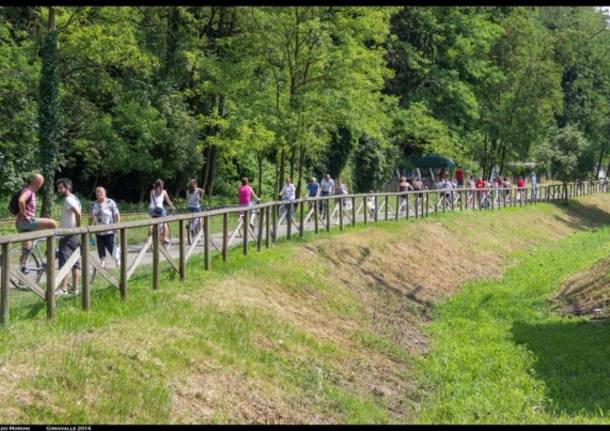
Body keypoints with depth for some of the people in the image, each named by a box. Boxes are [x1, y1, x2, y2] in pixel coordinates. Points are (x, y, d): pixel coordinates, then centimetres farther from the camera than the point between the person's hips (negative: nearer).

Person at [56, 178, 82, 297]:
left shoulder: (68, 200, -13)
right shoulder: (74, 199, 18)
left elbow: (78, 213, -28)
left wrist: (78, 227, -19)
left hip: (67, 235, -10)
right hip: (75, 236, 10)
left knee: (64, 262, -10)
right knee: (75, 262, 9)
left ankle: (63, 289, -12)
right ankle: (74, 288, 11)